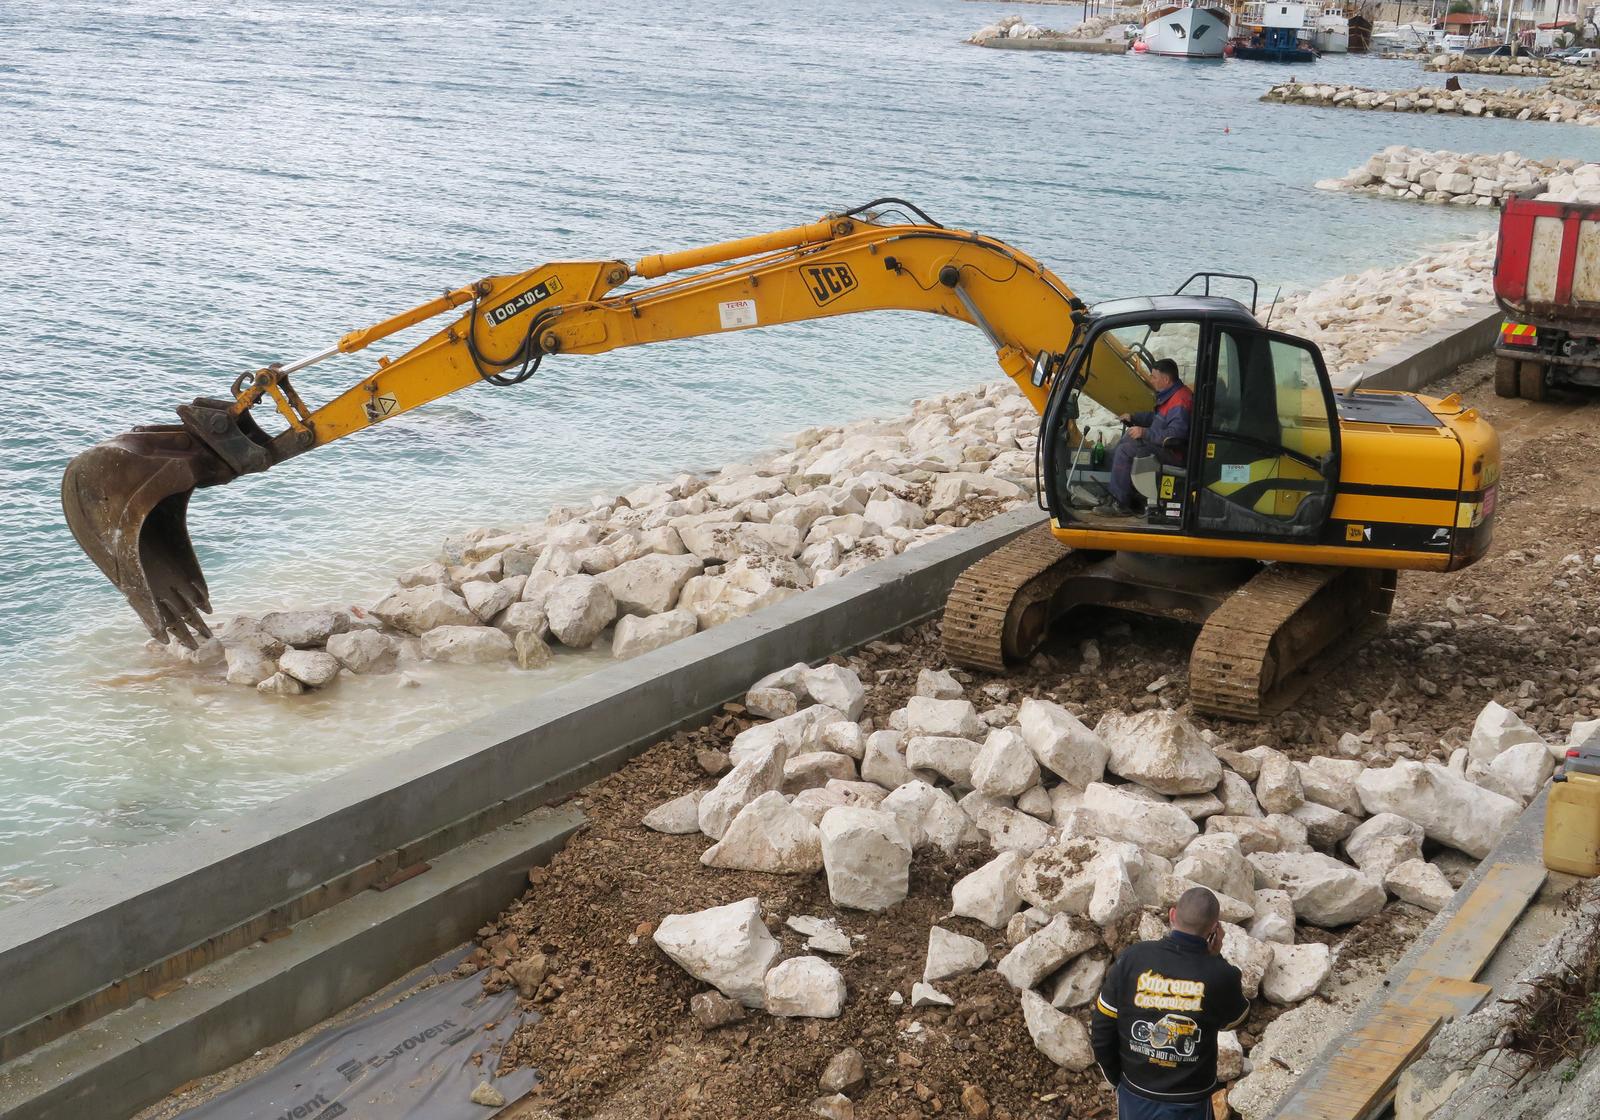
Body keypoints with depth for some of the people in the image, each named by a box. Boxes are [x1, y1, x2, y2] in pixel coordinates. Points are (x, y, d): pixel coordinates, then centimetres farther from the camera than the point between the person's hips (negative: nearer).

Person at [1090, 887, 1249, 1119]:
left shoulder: (1132, 959, -16)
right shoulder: (1220, 976, -22)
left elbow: (1100, 1029, -7)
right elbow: (1234, 1019, 2)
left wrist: (1117, 1076, 8)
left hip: (1134, 1095, 2)